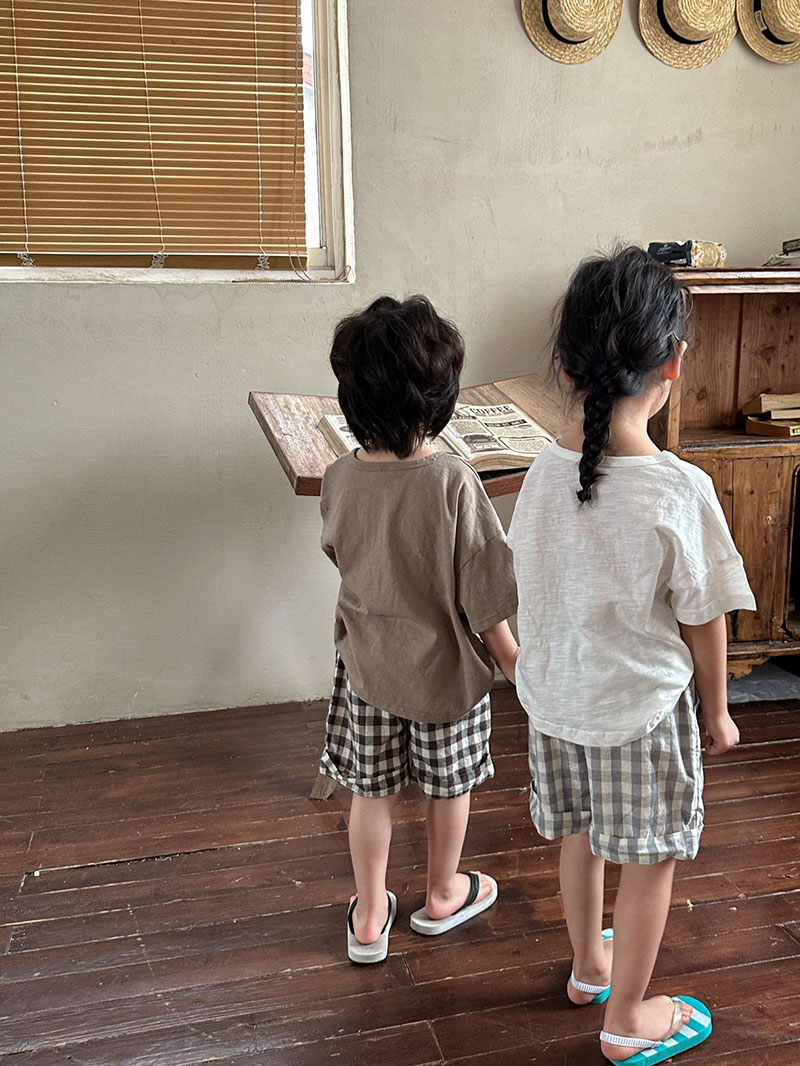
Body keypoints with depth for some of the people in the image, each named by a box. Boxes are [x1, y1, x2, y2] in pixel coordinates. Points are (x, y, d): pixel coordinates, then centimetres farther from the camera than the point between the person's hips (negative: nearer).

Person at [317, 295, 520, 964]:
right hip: (446, 669, -3)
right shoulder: (453, 482, -27)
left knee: (371, 790, 19)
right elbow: (483, 595, -19)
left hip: (367, 664, 3)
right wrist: (516, 661, -5)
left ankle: (369, 917, 35)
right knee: (449, 785, 21)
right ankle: (442, 896, 44)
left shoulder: (340, 480, -14)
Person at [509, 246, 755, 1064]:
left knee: (580, 836, 25)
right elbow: (703, 619, -14)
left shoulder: (543, 473, -11)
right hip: (643, 705, -5)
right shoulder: (679, 490, -25)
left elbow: (529, 587, 1)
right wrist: (716, 710, 3)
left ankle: (589, 966, 50)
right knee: (649, 859, 16)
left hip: (555, 694, 5)